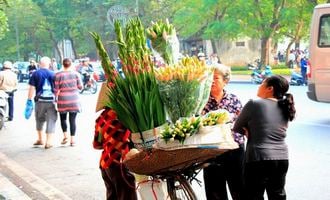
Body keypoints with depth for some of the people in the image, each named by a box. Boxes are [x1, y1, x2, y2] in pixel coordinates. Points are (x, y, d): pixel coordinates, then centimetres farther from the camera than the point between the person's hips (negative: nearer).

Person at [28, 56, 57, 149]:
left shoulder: (35, 74, 0)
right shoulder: (53, 74, 2)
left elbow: (32, 88, -4)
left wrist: (29, 100, 0)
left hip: (40, 100, 1)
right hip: (52, 100, -1)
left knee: (39, 120, 19)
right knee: (51, 121, 3)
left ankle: (40, 139, 29)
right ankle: (48, 142, -1)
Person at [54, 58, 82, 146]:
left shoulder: (58, 75, -5)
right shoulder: (75, 74, -1)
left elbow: (56, 89, -6)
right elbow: (80, 87, 2)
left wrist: (55, 98, 6)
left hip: (63, 100, -1)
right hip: (74, 100, 1)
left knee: (63, 118, 17)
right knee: (72, 119, 4)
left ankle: (65, 136, 2)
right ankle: (72, 139, 2)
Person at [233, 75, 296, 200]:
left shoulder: (254, 104, -8)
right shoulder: (284, 108, 8)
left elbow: (236, 128, 2)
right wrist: (254, 132, 7)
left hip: (258, 159, -6)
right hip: (282, 158, 6)